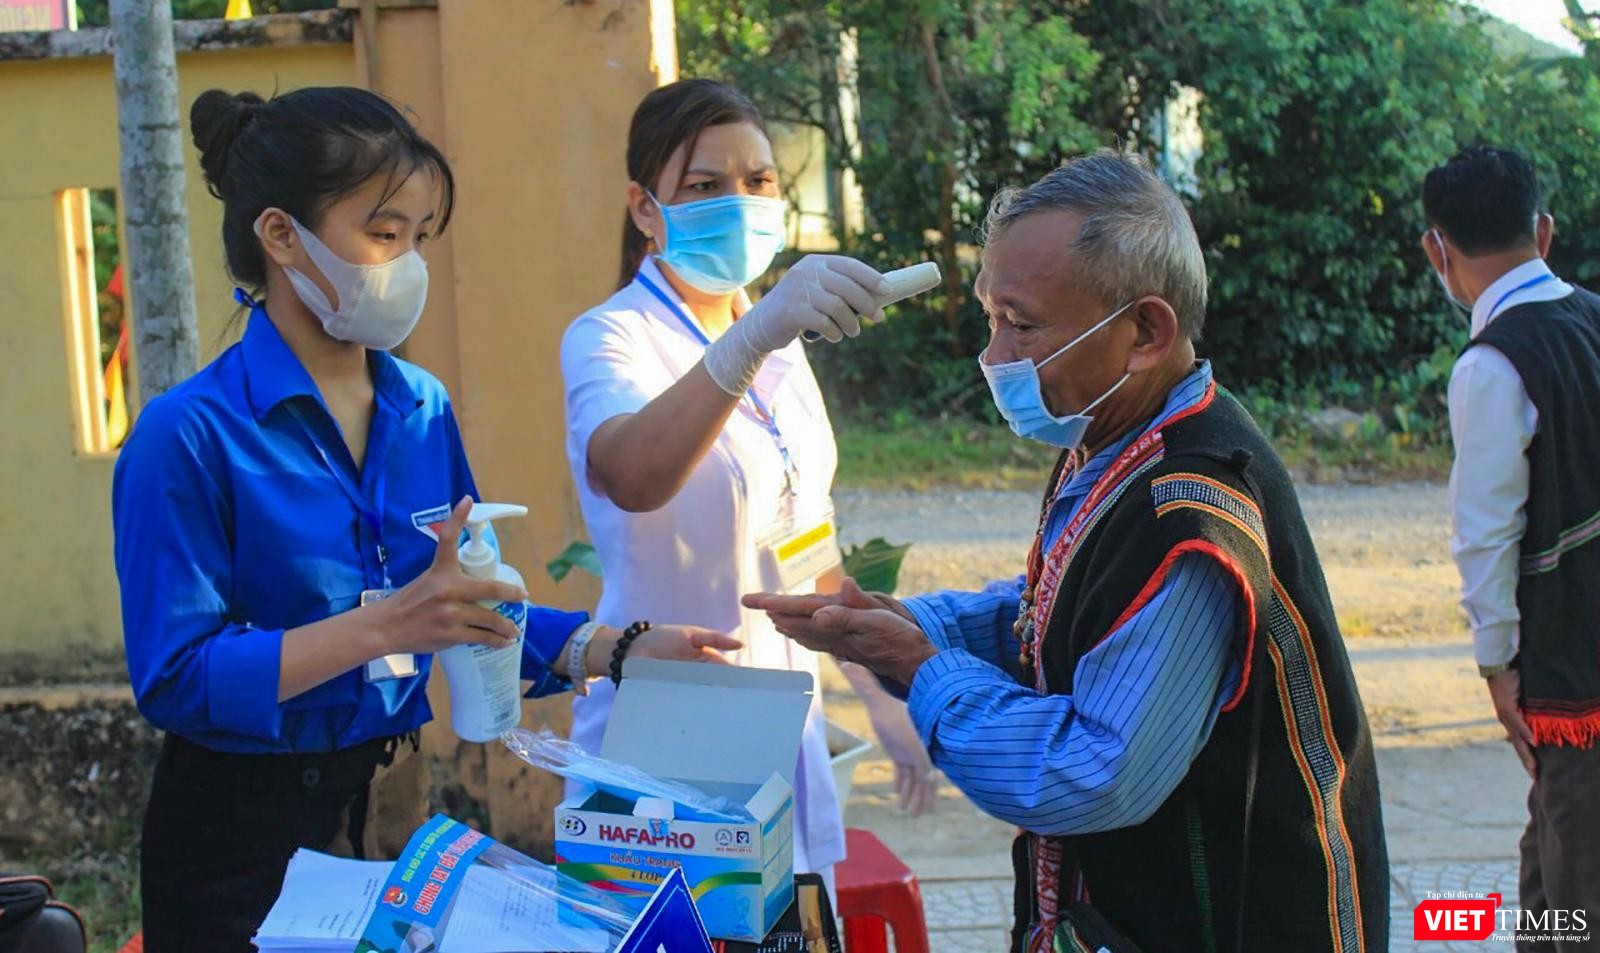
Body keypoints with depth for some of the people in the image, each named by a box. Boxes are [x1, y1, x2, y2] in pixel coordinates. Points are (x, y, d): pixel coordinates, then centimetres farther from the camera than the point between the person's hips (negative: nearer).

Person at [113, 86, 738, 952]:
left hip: (397, 808, 6)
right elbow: (176, 678, -20)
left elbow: (467, 615, 9)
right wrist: (382, 626, -27)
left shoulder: (424, 409, 4)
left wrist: (617, 648, -4)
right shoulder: (191, 435, -15)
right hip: (249, 836, -5)